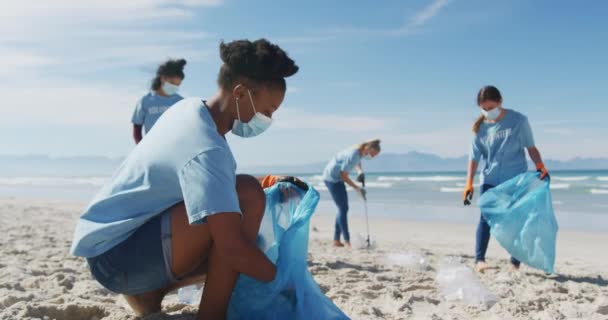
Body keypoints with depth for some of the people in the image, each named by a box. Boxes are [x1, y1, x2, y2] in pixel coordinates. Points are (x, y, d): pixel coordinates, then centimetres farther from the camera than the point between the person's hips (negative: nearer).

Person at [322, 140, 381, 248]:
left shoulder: (360, 152, -1)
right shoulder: (353, 155, -28)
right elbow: (344, 175, -24)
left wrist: (360, 172, 0)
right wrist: (357, 188, -16)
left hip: (337, 178, 10)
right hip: (332, 178, -10)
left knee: (343, 208, 9)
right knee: (343, 208, -10)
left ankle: (336, 240, 13)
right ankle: (347, 241, -8)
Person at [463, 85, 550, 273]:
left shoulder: (519, 121, -6)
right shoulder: (481, 127, -2)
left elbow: (530, 147, 1)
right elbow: (474, 157, 0)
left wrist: (540, 166, -16)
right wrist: (469, 184, -6)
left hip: (516, 180, 0)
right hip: (490, 180, 1)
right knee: (485, 217, -12)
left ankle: (515, 263, 13)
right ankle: (479, 259, -13)